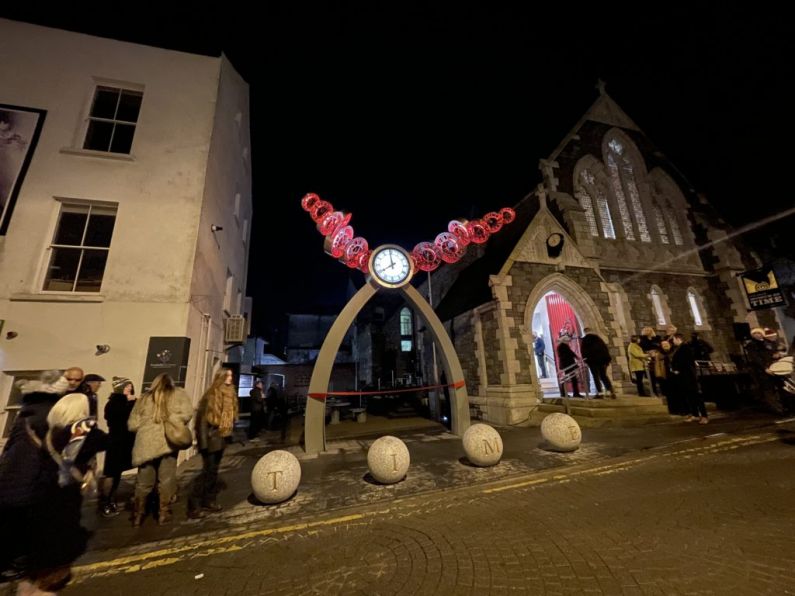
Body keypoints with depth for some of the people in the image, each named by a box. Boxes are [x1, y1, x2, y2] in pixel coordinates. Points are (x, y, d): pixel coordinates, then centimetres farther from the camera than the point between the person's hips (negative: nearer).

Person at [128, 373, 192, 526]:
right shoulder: (178, 394, 4)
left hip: (146, 444, 3)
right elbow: (187, 413, -8)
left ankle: (138, 515, 28)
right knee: (166, 479, 9)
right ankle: (164, 514, 18)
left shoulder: (145, 398, 13)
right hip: (168, 442, -3)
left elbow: (132, 424, 10)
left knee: (143, 481, 18)